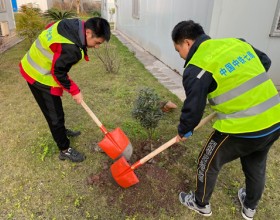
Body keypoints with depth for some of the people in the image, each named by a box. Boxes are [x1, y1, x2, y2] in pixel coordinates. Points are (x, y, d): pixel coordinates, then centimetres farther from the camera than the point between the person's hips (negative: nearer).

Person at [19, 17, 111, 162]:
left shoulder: (72, 25, -8)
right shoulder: (71, 49, -35)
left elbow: (49, 28, 9)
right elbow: (59, 73, -24)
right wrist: (75, 91, -12)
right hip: (40, 77, -9)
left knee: (55, 108, 26)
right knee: (55, 114, 2)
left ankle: (61, 131, 49)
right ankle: (65, 150, 18)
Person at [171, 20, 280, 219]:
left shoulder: (196, 68, -14)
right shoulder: (237, 42, 8)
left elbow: (193, 108, -10)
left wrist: (184, 131, 8)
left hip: (242, 129, -8)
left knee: (208, 163, 17)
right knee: (256, 166, 30)